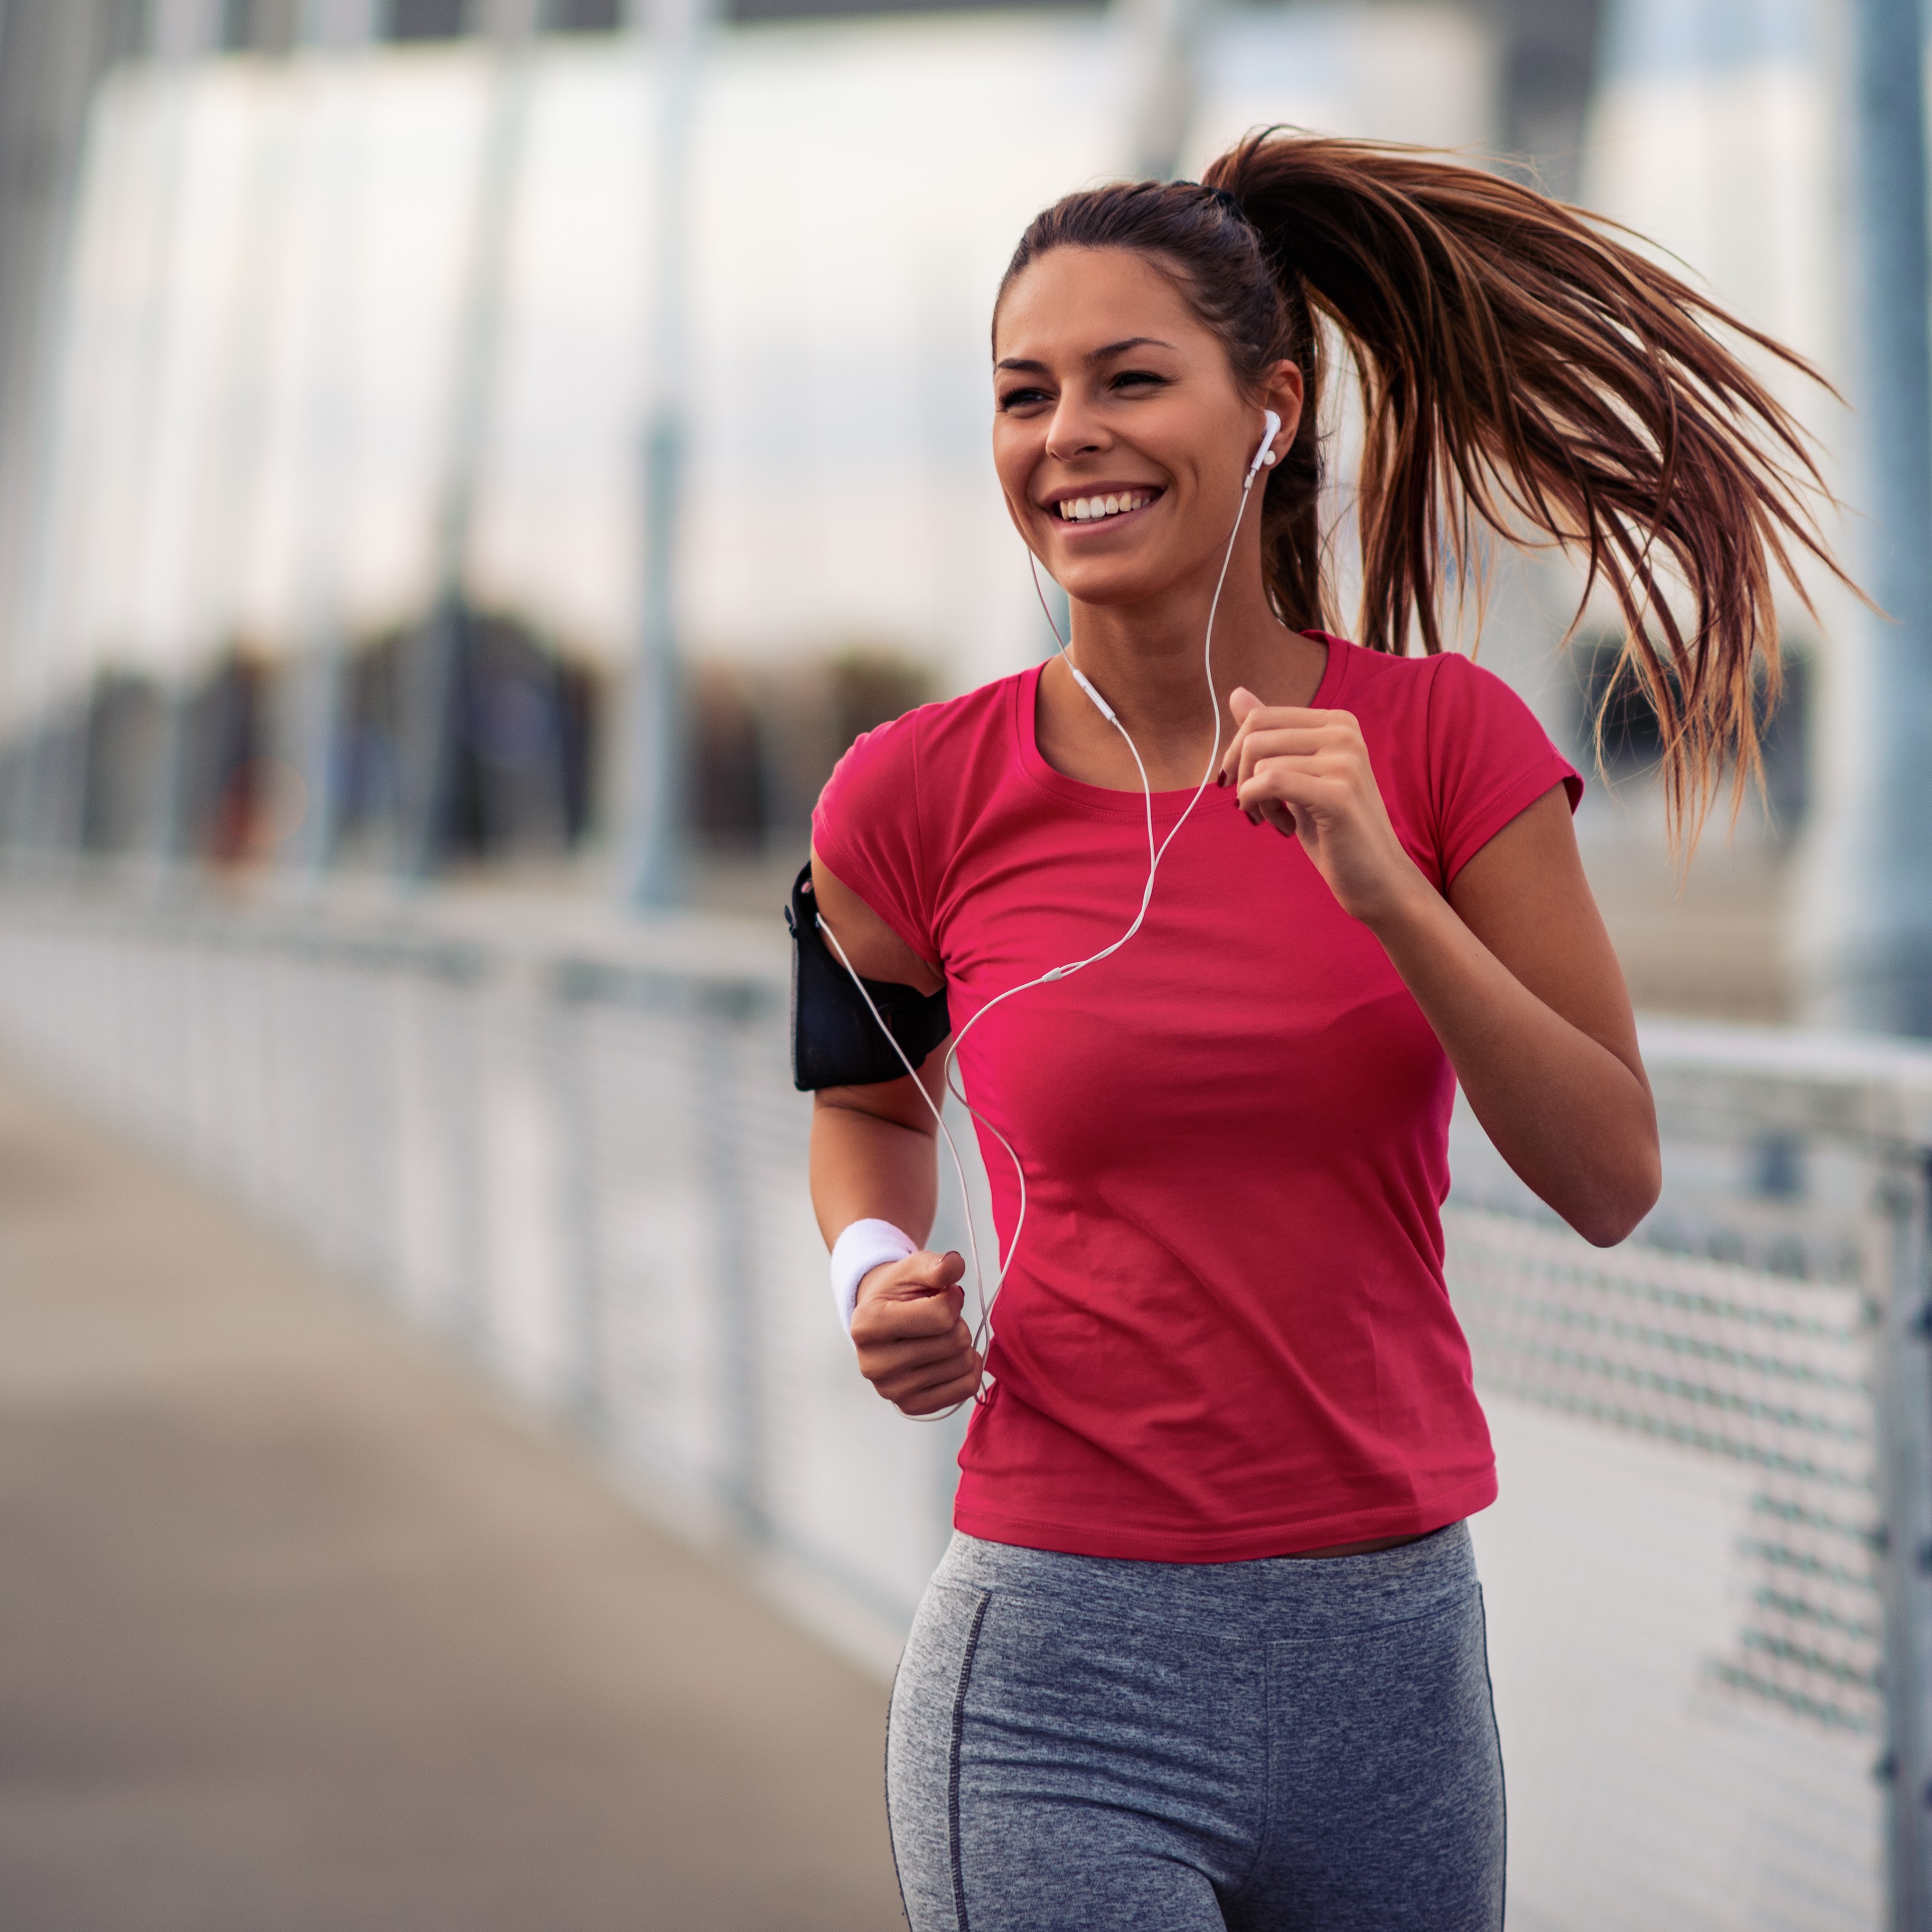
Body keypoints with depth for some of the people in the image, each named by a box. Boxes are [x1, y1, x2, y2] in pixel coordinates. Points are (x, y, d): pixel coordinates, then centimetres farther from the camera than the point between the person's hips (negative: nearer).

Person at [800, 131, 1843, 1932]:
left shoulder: (1443, 741, -1)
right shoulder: (923, 799, -3)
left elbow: (1614, 1180, -6)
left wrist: (1384, 890, -17)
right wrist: (881, 1279, -4)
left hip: (1393, 1648, 2)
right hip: (1063, 1667, -2)